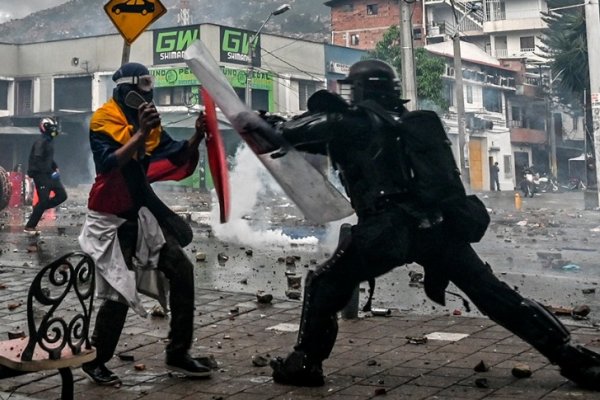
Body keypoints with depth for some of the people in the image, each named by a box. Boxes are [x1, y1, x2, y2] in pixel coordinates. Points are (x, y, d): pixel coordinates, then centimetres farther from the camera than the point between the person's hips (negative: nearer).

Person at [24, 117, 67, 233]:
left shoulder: (49, 141, 10)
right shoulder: (41, 142, -17)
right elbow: (37, 160, -25)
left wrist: (55, 168, 9)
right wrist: (50, 171, -25)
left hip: (49, 174, 9)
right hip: (41, 175, -9)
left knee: (62, 195, 6)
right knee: (43, 201, -6)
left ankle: (38, 209, 16)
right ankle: (29, 226, 5)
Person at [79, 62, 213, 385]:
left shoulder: (148, 123, 7)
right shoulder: (103, 121, -14)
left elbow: (178, 159, 1)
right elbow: (110, 164, -30)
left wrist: (197, 137, -15)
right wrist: (141, 133, -35)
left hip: (141, 214, 8)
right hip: (111, 219, -8)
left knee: (182, 271, 4)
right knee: (120, 291, -7)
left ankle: (178, 354, 14)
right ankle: (95, 360, 14)